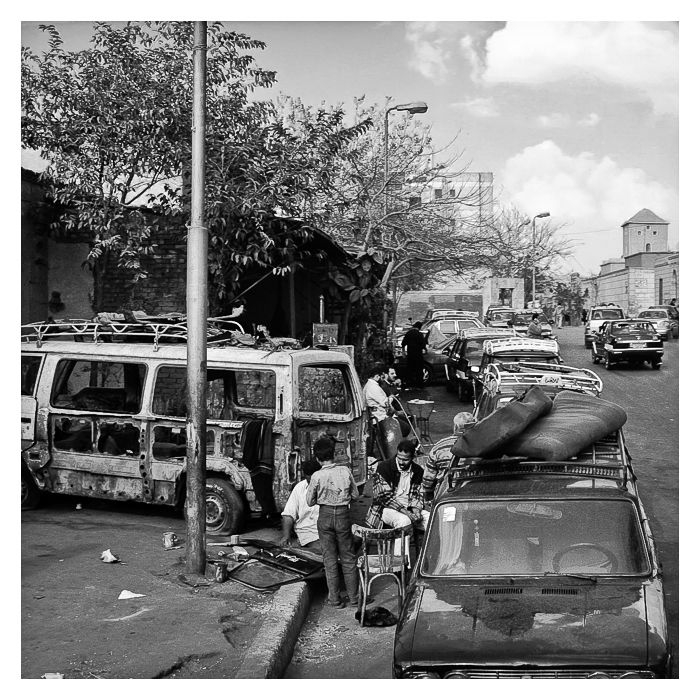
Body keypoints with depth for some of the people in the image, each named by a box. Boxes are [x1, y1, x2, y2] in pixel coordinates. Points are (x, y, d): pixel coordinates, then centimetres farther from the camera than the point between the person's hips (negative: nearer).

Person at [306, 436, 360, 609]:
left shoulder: (316, 476, -14)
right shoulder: (345, 470, -9)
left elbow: (310, 502, -3)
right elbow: (355, 495, 0)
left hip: (325, 516, -1)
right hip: (343, 515, 1)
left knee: (330, 558, 9)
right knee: (348, 557, 14)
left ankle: (335, 599, 13)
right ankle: (353, 596, 21)